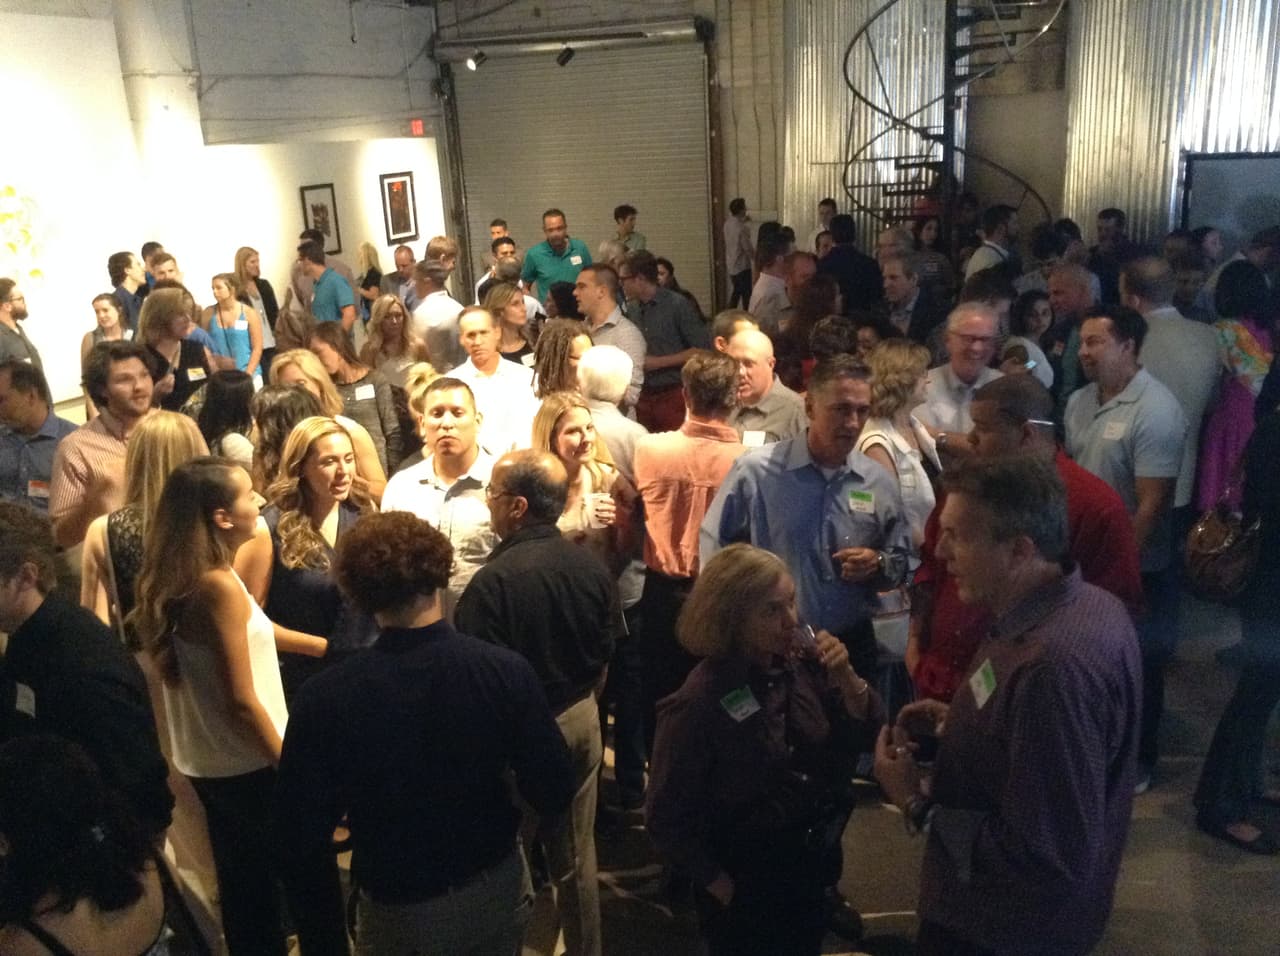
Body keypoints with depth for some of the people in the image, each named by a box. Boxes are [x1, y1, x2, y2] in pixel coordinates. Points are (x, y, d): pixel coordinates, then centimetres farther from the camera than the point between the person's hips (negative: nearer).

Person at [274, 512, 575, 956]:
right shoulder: (505, 670, -21)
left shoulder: (324, 700, -22)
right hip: (498, 889, 2)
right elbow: (554, 794, -14)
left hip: (398, 913, -1)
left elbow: (304, 837, -15)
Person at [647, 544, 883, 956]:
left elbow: (864, 735, -3)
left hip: (812, 872, 5)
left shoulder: (801, 662, -11)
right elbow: (667, 818, -18)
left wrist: (845, 677, -20)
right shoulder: (698, 705, -25)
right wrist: (722, 885, -10)